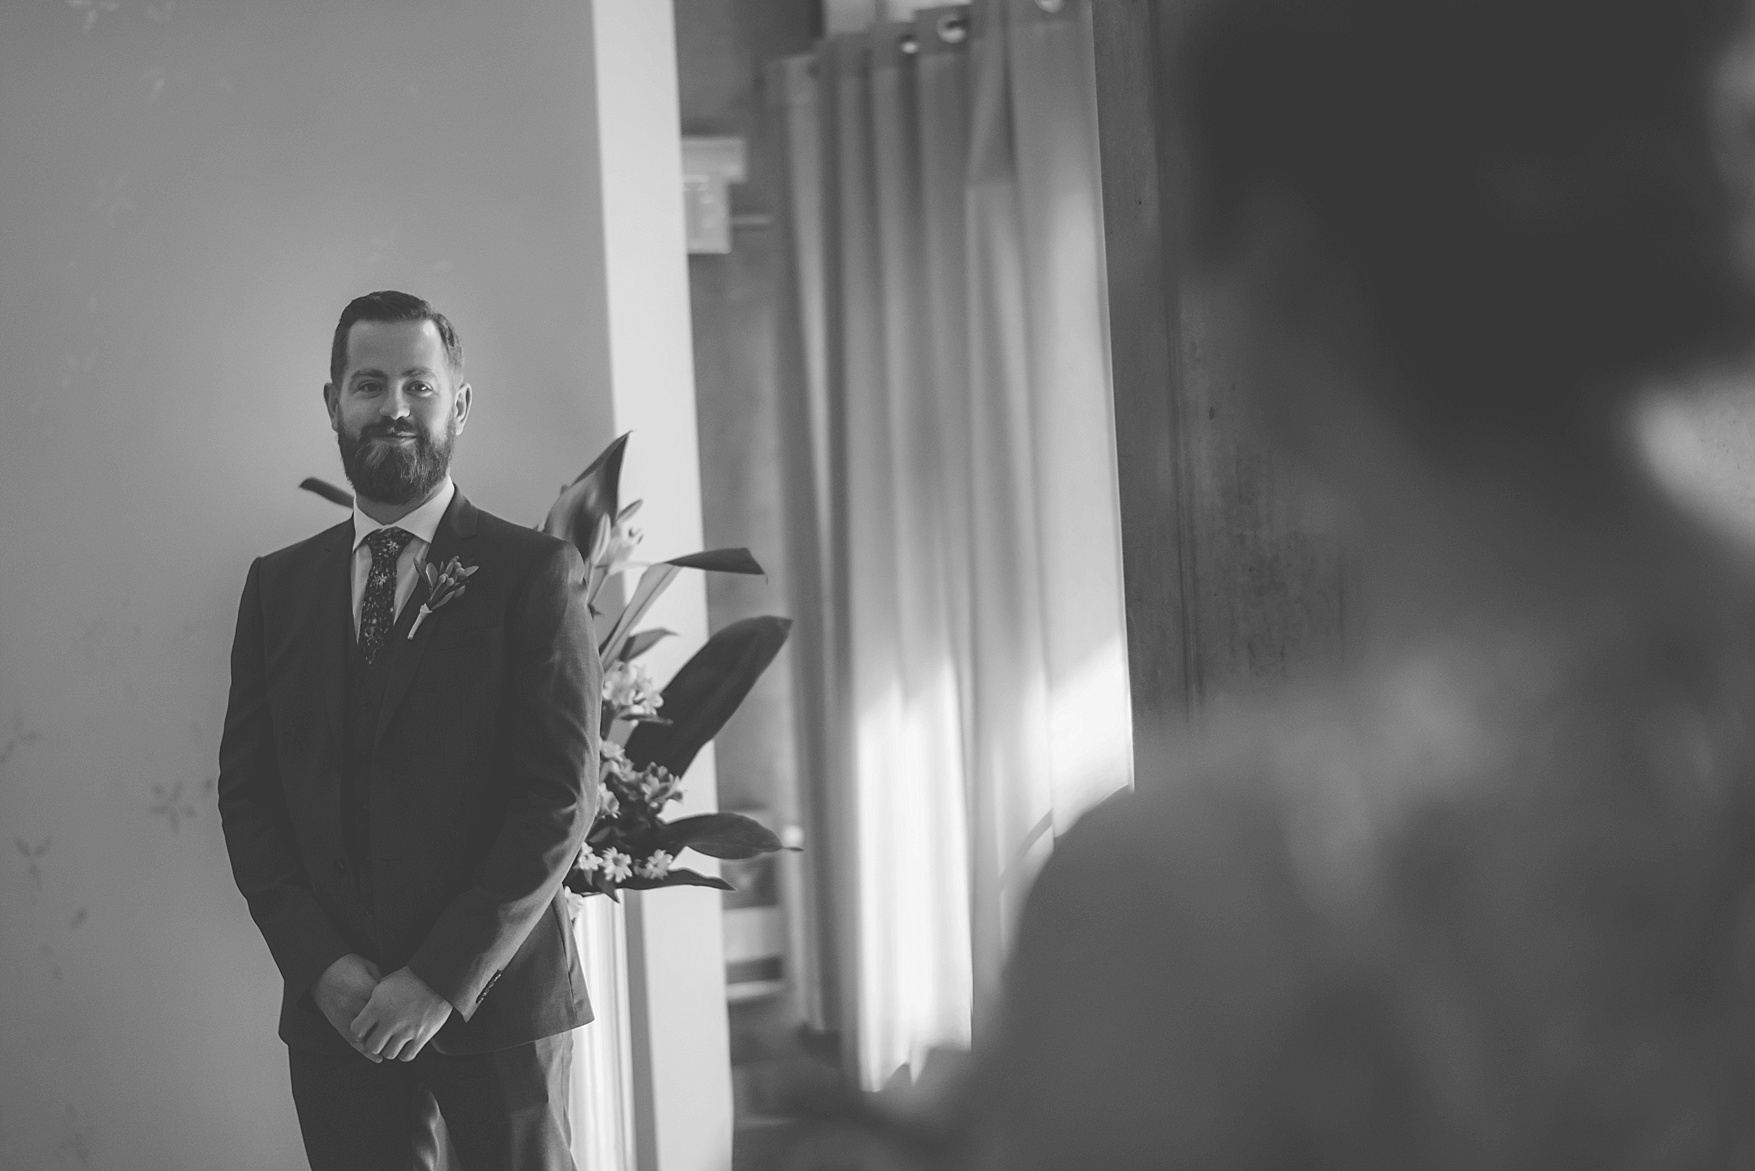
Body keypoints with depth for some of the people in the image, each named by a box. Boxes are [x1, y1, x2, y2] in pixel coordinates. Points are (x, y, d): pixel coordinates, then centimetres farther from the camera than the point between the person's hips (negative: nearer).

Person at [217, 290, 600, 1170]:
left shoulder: (533, 574, -3)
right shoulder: (278, 586, 9)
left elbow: (562, 793, -8)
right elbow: (246, 793, 7)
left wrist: (444, 978, -14)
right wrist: (322, 964, -7)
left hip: (495, 999, -3)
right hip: (334, 1006, 3)